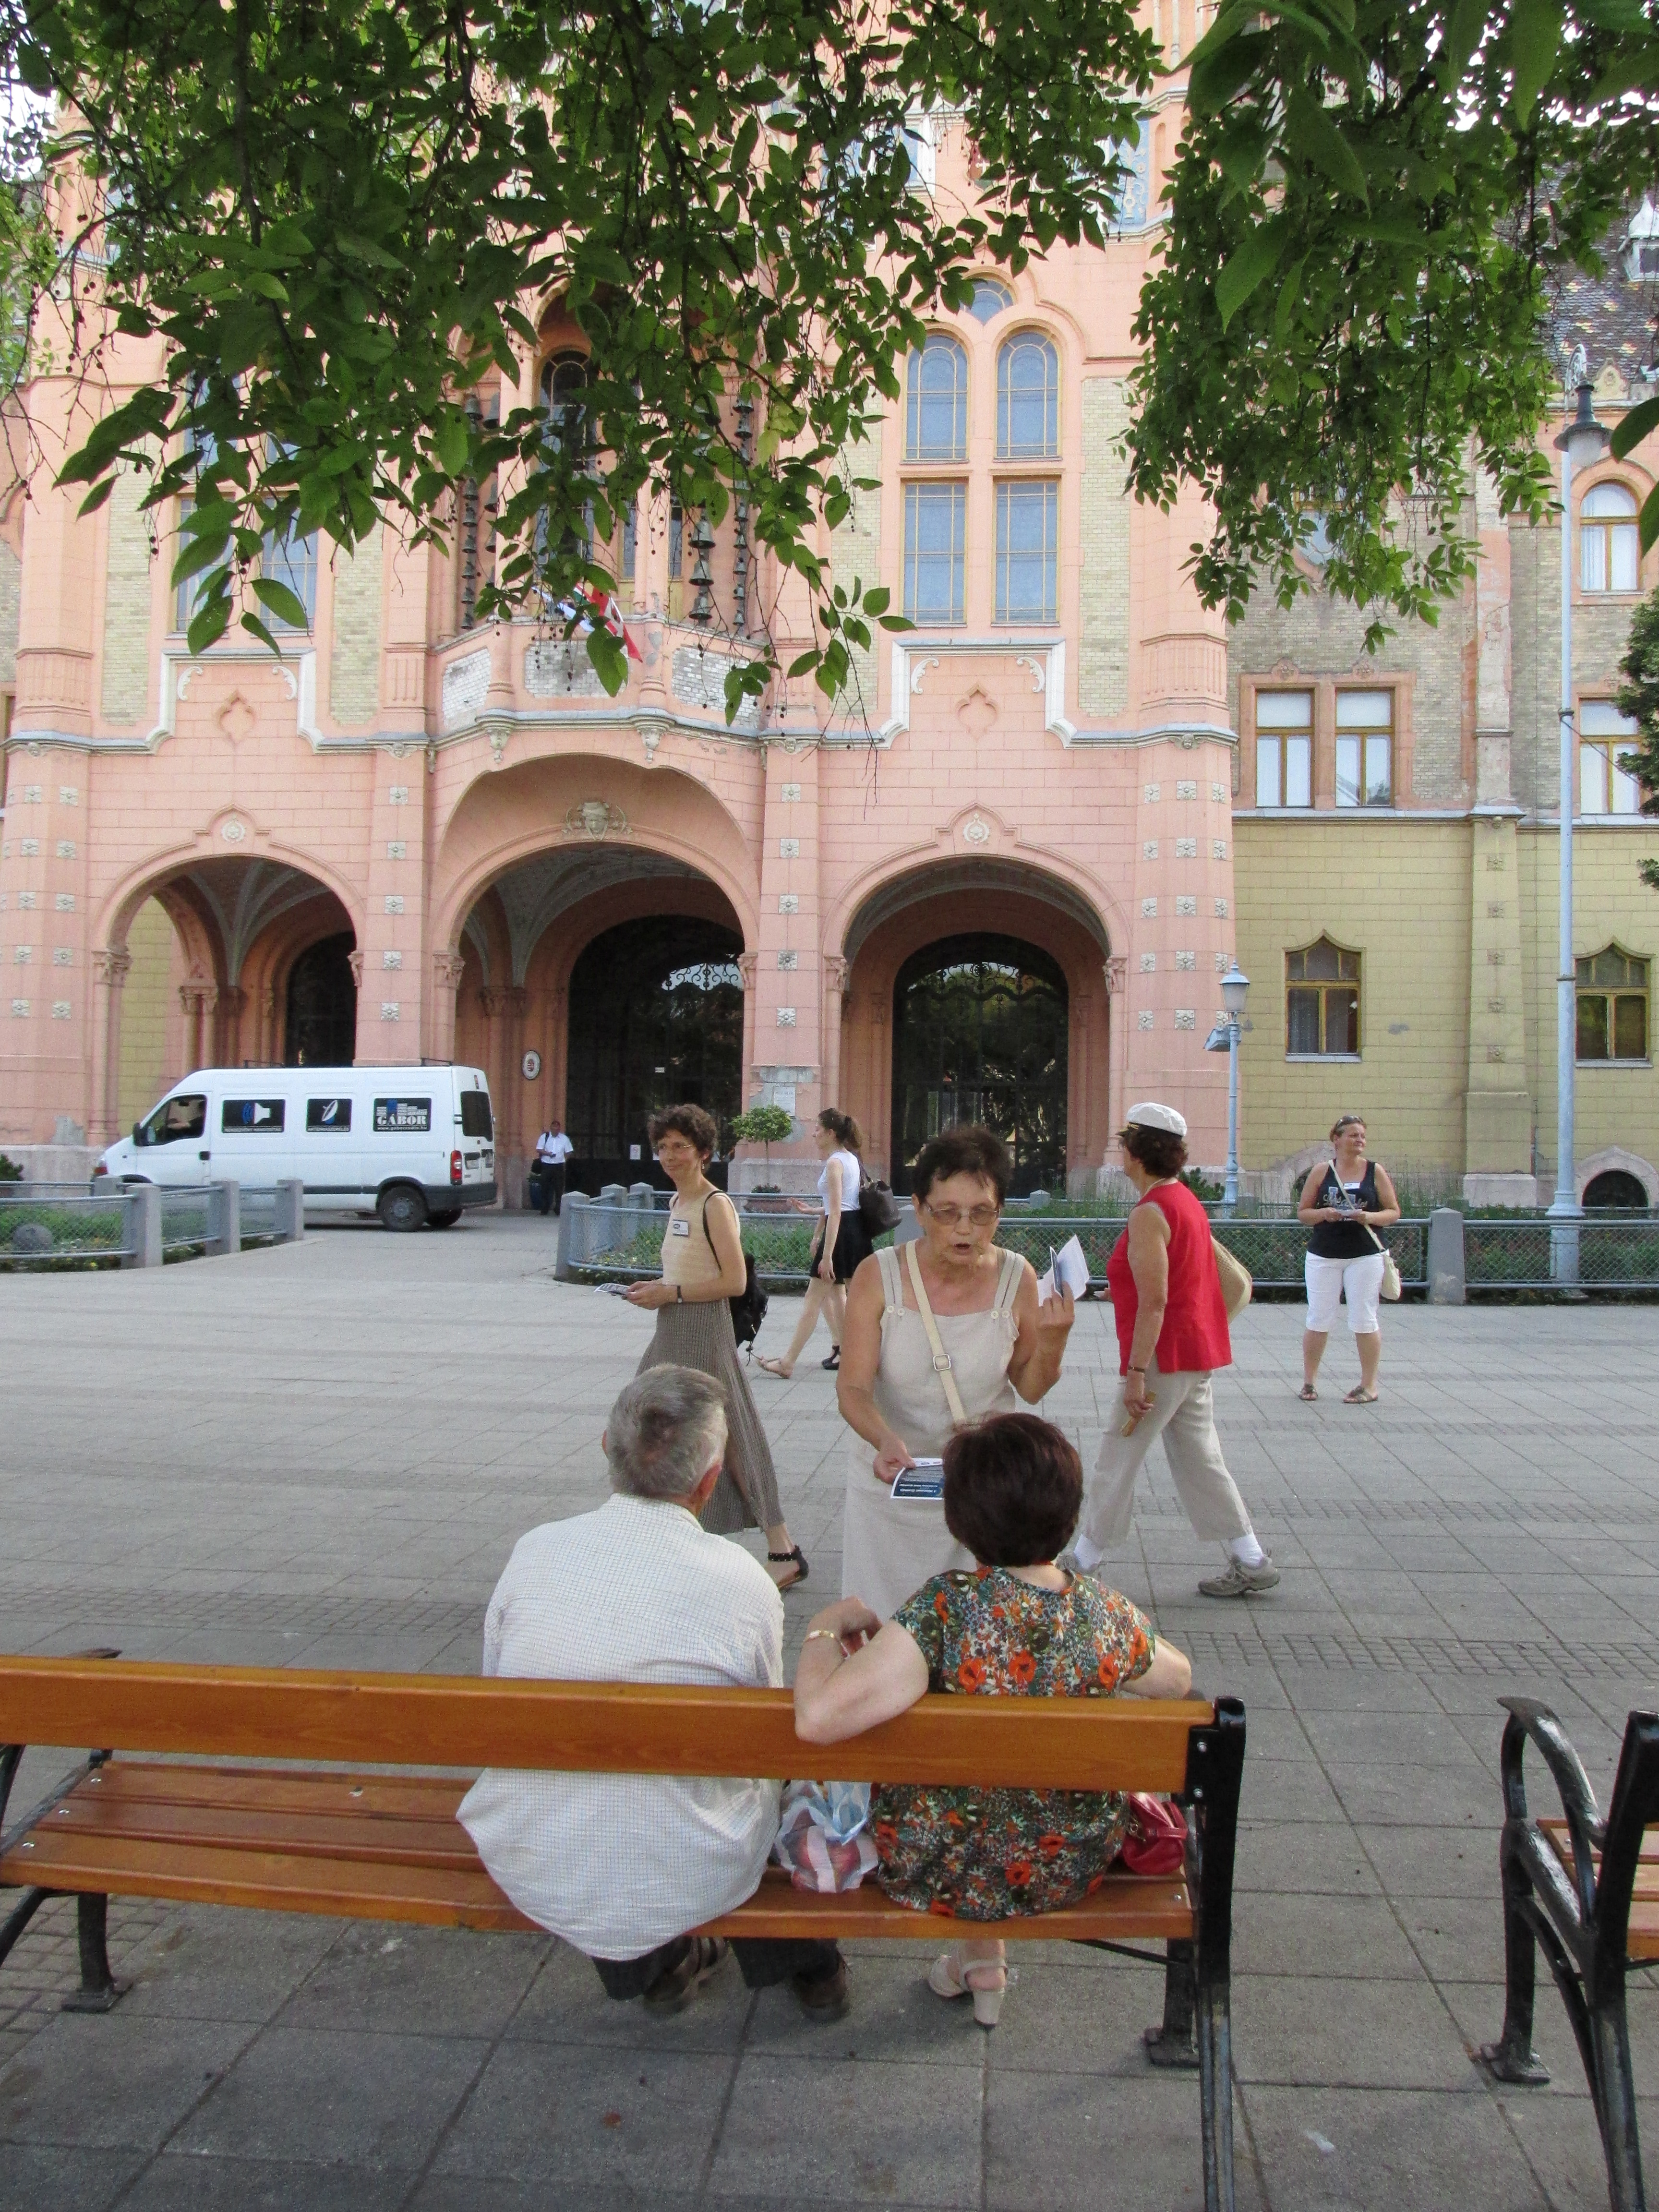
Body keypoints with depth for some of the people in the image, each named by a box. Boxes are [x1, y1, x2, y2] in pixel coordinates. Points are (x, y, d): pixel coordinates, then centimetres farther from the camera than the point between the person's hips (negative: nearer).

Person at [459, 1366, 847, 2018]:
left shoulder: (534, 1550, -12)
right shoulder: (743, 1581, -19)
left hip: (528, 1873, 3)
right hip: (682, 1883, -2)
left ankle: (652, 1965, 43)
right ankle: (800, 1962, 44)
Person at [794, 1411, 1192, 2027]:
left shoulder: (946, 1608, -32)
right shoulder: (1108, 1616, -18)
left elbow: (817, 1718, -38)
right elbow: (1178, 1680, 4)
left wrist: (825, 1630, -20)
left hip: (938, 1874, -3)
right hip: (1071, 1874, 3)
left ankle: (979, 1956, 47)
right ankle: (982, 1957, 46)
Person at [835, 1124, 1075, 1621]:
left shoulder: (1016, 1278, -9)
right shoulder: (878, 1276, -14)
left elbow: (1031, 1390, 1)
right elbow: (853, 1388, -17)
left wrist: (1052, 1342, -18)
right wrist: (885, 1440, -36)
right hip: (891, 1482, -1)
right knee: (882, 1624, 11)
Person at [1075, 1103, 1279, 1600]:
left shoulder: (1149, 1214, -17)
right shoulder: (1186, 1201, 12)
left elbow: (1154, 1303, -22)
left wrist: (1136, 1373, -21)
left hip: (1166, 1354, -10)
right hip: (1198, 1352, 10)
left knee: (1117, 1460, 1)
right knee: (1198, 1457, 14)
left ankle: (1084, 1563, 10)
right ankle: (1250, 1562, 16)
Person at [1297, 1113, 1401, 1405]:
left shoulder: (1375, 1172, 4)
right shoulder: (1321, 1173, 5)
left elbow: (1394, 1211, 5)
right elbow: (1302, 1212, 8)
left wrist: (1371, 1217, -14)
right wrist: (1324, 1214, -12)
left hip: (1365, 1257, -1)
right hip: (1323, 1256, 1)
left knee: (1364, 1320, 0)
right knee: (1318, 1320, 2)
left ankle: (1369, 1385, 10)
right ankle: (1309, 1381, 13)